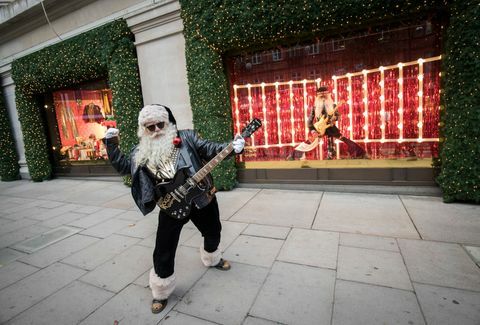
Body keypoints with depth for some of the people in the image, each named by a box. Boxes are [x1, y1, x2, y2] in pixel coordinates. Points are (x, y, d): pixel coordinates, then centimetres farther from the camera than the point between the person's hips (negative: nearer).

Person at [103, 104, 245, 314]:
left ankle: (212, 259, 56)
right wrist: (111, 144, 0)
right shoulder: (141, 152, 2)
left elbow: (210, 149, -8)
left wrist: (232, 147, -23)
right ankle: (161, 292, 32)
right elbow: (122, 166, 11)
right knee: (163, 252, 5)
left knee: (213, 232, 22)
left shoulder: (186, 137, -6)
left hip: (201, 198, 1)